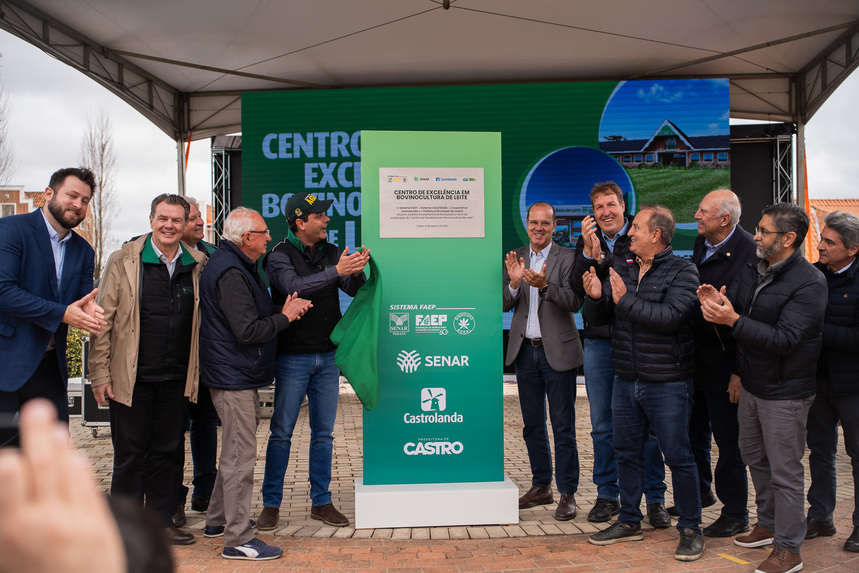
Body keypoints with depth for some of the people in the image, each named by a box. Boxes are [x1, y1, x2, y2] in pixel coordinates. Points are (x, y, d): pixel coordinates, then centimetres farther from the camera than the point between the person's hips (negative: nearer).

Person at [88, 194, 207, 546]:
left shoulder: (198, 266, 5)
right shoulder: (123, 261, -3)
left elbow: (203, 321, 11)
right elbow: (103, 320, -3)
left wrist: (197, 372, 4)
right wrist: (100, 374, -7)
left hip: (175, 379, 3)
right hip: (131, 377, -3)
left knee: (167, 451, 12)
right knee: (129, 455, 6)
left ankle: (162, 520, 25)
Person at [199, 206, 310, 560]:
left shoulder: (232, 265, 16)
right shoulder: (230, 273, -19)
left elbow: (251, 318, 17)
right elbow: (248, 331, -23)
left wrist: (283, 311, 3)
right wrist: (285, 317, -10)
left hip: (236, 375, 11)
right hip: (234, 376, -11)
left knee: (236, 451, 20)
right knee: (241, 455, -5)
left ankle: (218, 520, 33)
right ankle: (237, 539, 3)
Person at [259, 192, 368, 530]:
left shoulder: (331, 252, 8)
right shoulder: (280, 256, -6)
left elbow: (355, 290, 0)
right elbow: (294, 286, -25)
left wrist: (357, 272, -21)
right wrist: (336, 271, -32)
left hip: (327, 356, 4)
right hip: (293, 358, -4)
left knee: (323, 433, 10)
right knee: (281, 432, 3)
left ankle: (321, 502, 21)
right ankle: (271, 504, 15)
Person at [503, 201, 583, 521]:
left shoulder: (567, 258, -5)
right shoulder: (515, 259, 8)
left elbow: (575, 303, -14)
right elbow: (505, 305, 4)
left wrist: (544, 285, -29)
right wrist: (513, 282, -16)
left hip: (557, 351, -5)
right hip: (525, 351, 5)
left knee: (563, 426, 0)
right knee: (532, 425, 13)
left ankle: (567, 493, 9)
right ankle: (541, 487, 25)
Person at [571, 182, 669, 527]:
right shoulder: (586, 242, 10)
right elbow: (578, 290, -1)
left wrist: (602, 256, -18)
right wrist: (589, 252, -12)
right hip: (598, 342, 3)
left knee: (647, 424, 1)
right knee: (602, 425, 9)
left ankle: (655, 499, 14)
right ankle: (607, 496, 21)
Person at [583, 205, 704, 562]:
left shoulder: (682, 272, -8)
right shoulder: (621, 270, 9)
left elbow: (670, 317, -23)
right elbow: (597, 318, 8)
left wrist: (626, 300, -21)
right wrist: (595, 298, -13)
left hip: (667, 384, -6)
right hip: (626, 381, 6)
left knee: (678, 457, 2)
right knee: (627, 452, 14)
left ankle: (690, 529, 17)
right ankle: (628, 521, 29)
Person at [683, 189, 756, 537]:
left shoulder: (750, 253, -19)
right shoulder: (701, 244, 6)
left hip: (724, 362, -8)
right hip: (695, 360, 8)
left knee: (728, 441, 5)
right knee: (694, 433, 20)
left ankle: (735, 514, 21)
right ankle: (699, 493, 41)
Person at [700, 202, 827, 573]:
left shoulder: (809, 283, -18)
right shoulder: (753, 272, 6)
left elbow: (784, 338, -26)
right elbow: (734, 311, 7)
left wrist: (733, 320, -32)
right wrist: (716, 304, -17)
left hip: (785, 394, -8)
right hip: (752, 386, 8)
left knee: (785, 471, 2)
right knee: (756, 459, 20)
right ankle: (768, 526, 39)